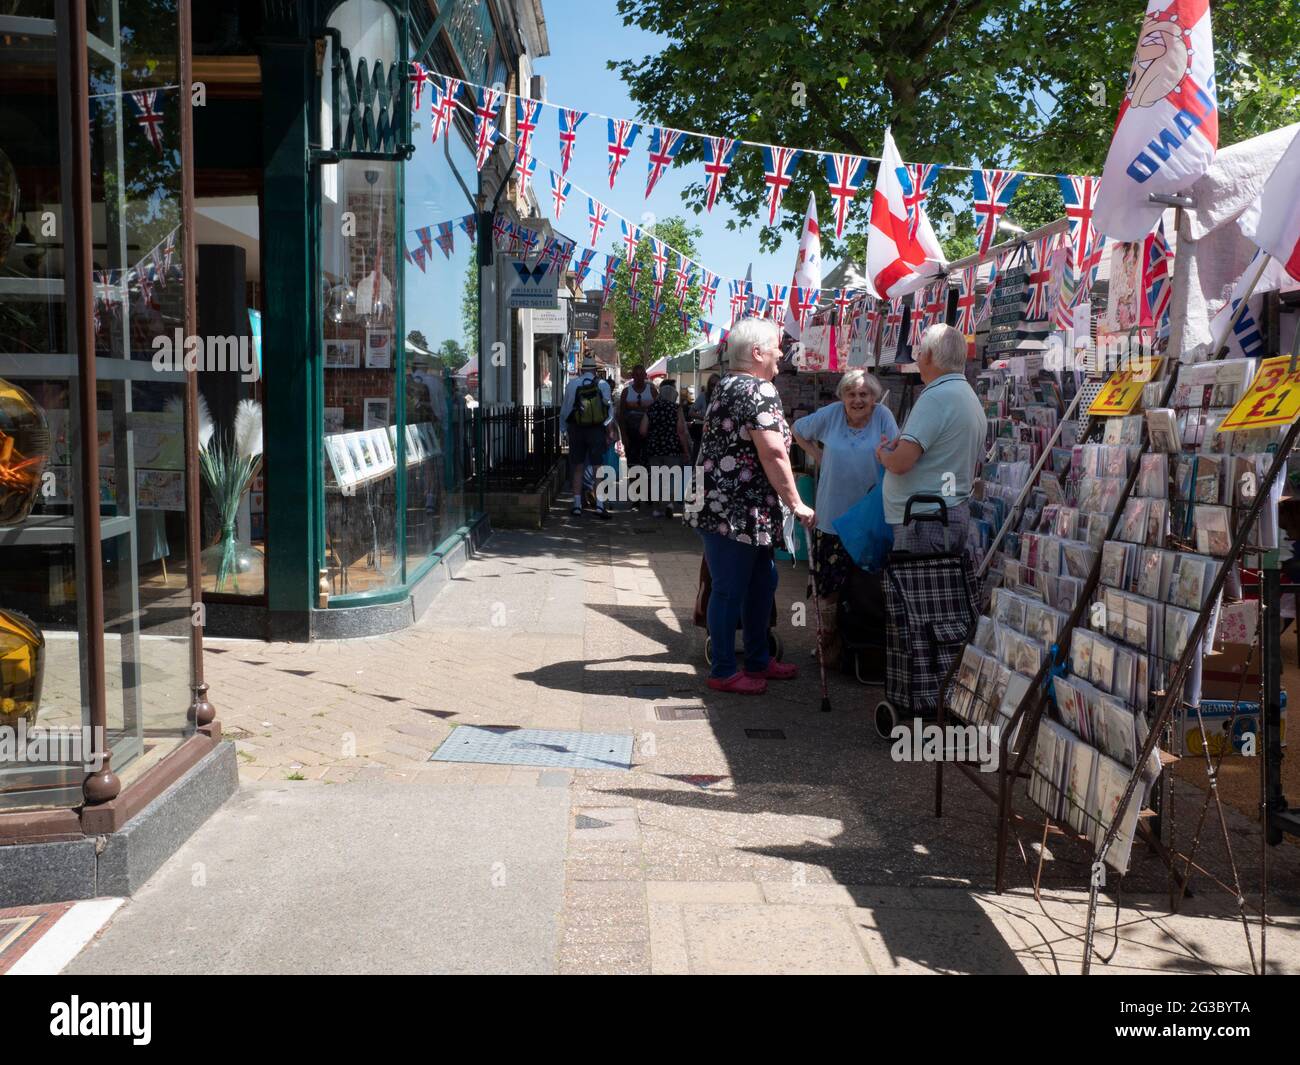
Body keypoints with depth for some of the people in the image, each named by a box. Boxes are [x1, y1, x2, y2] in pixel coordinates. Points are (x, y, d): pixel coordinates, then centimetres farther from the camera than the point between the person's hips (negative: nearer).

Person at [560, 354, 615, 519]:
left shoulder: (571, 385, -3)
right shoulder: (603, 385, -3)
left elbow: (565, 410, 1)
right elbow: (609, 410, -3)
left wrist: (565, 429, 12)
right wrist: (610, 432, 3)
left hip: (576, 431, 1)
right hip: (597, 431, -1)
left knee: (578, 468, 9)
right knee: (598, 468, 3)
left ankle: (577, 505, 10)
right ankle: (599, 505, -4)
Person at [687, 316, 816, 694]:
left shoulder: (725, 387, 16)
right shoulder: (760, 391, -15)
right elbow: (774, 454, -21)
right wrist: (796, 504, -13)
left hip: (720, 505, 10)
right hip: (738, 513, -10)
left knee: (761, 583, 19)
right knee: (730, 590, 0)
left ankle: (758, 660, 31)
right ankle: (724, 673, 12)